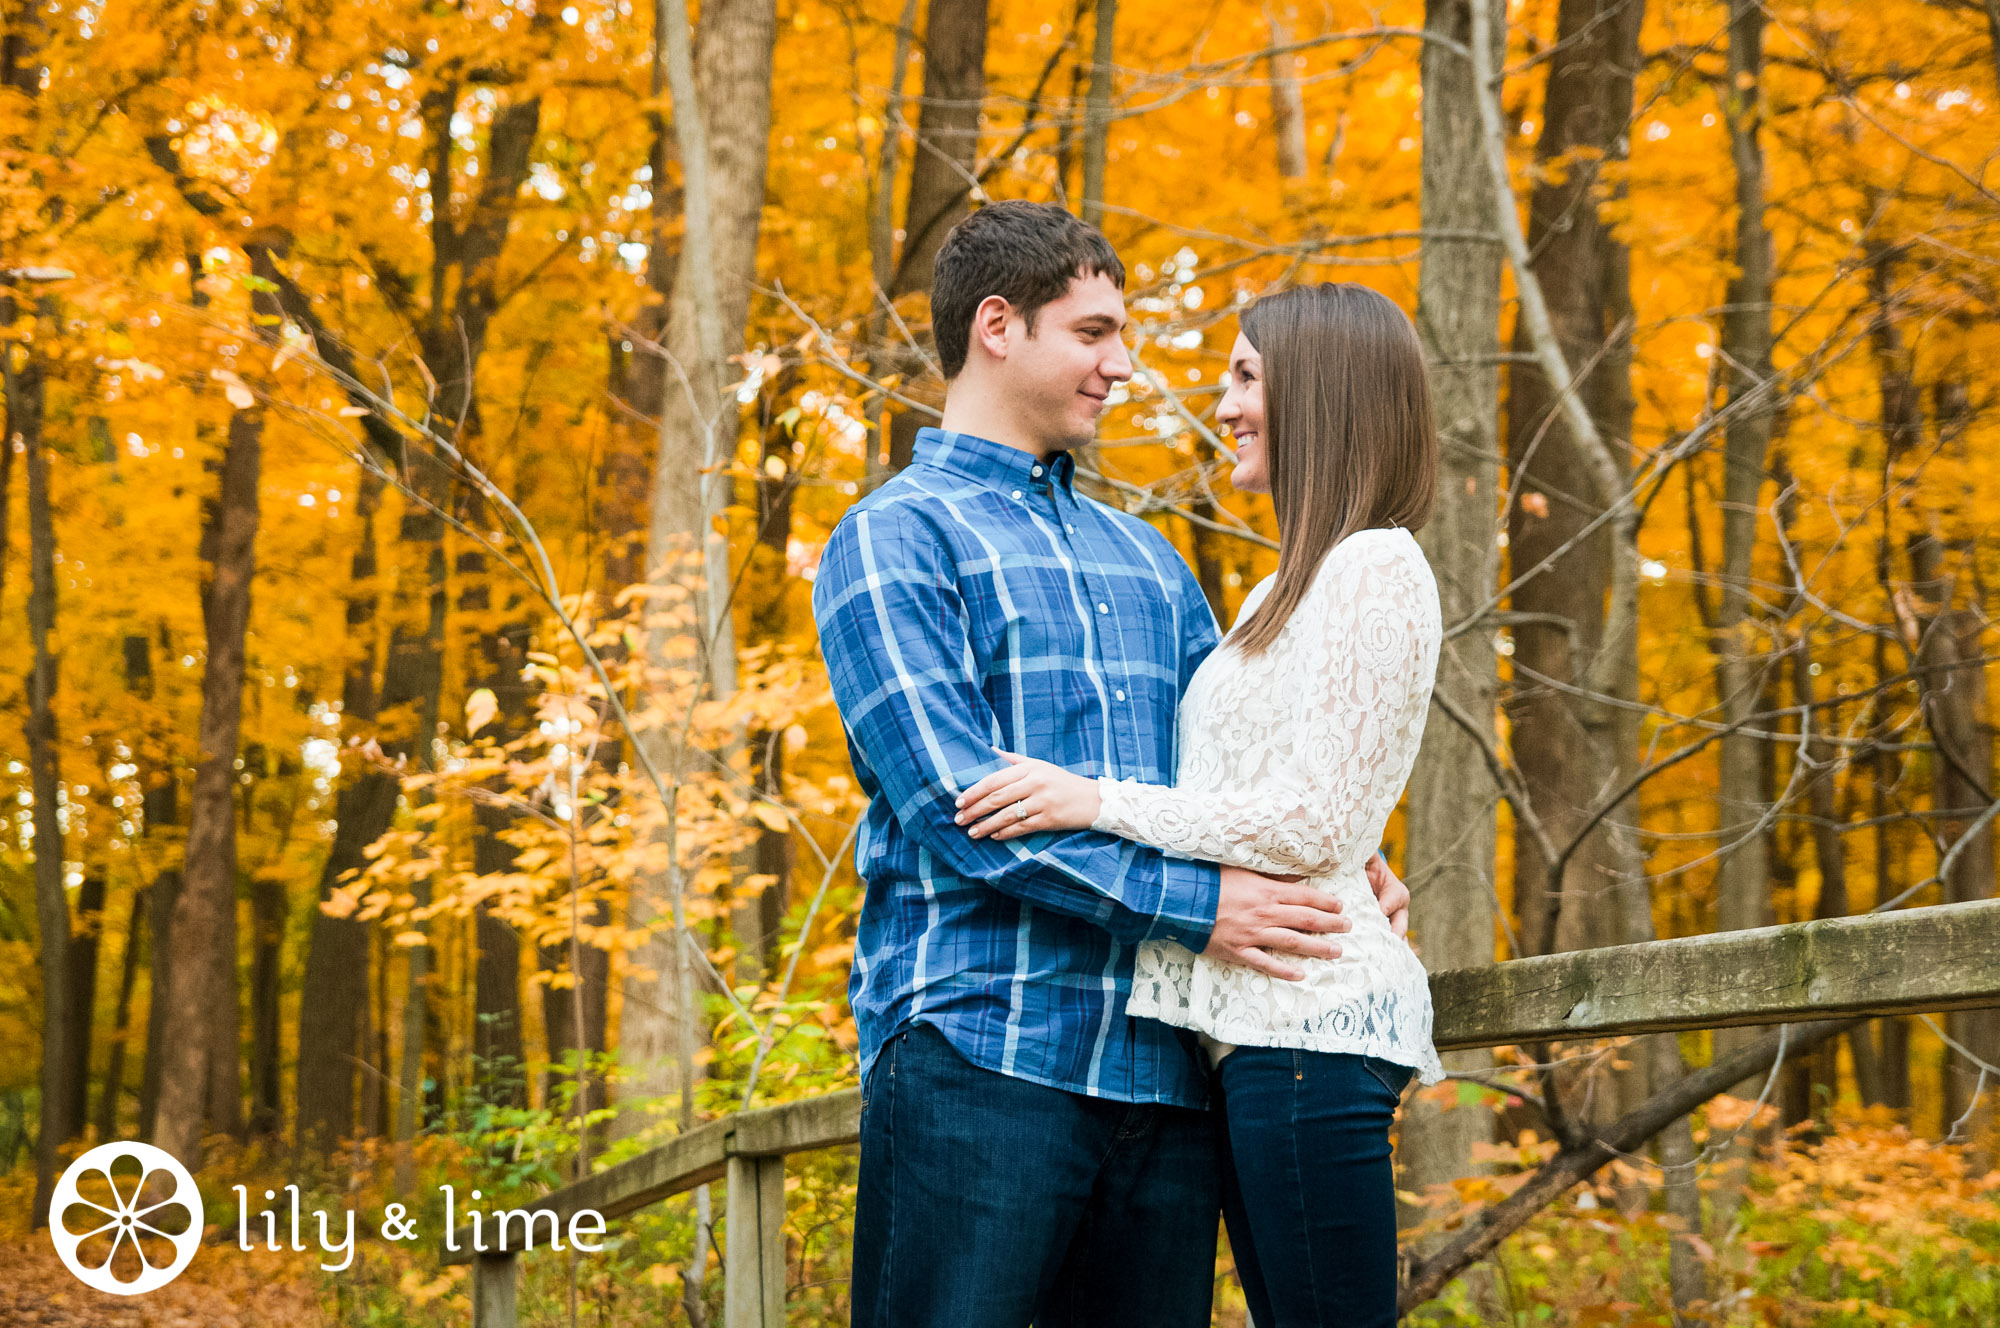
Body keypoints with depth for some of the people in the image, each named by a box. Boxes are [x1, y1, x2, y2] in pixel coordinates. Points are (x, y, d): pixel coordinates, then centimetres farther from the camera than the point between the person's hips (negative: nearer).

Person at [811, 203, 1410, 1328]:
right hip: (979, 1059, -6)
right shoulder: (894, 540, 0)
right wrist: (1191, 900, -16)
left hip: (1164, 1065, 6)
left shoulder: (1145, 557, 23)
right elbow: (955, 804, -12)